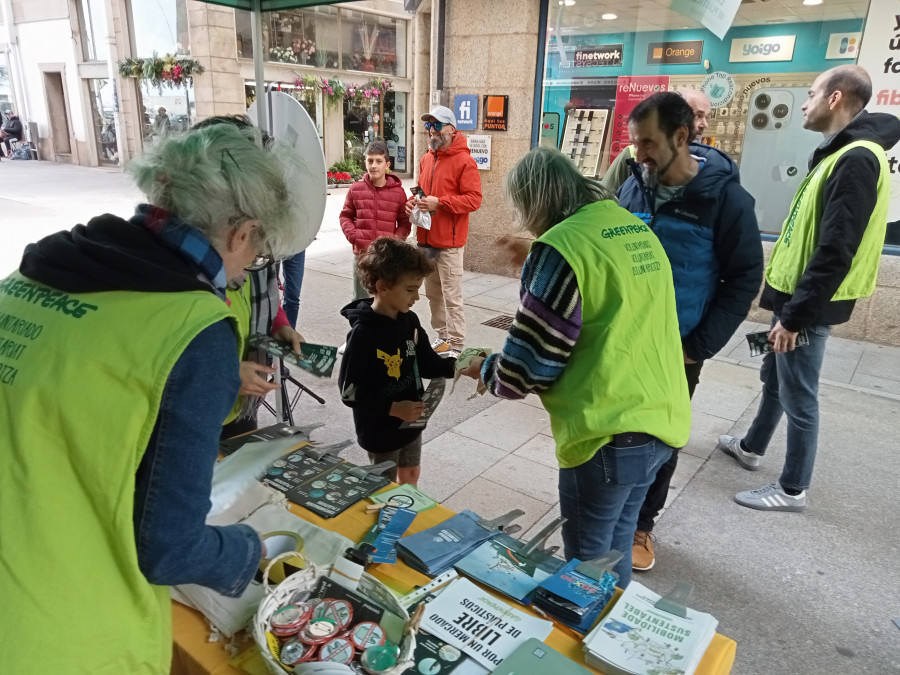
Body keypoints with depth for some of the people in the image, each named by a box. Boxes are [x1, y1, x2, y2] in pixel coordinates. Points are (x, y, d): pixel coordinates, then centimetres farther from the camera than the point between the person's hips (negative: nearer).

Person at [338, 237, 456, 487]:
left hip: (411, 422, 7)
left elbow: (427, 364, 4)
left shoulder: (410, 321, -5)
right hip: (380, 430, -7)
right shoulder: (363, 333, -26)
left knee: (410, 476, 26)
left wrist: (455, 366, -13)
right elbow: (350, 392, -24)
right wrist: (393, 409, -27)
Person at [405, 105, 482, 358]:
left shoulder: (464, 161, -9)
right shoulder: (426, 159, 14)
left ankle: (456, 345, 6)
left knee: (451, 297, -3)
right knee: (433, 293, 14)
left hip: (449, 242, -7)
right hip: (426, 239, 8)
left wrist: (440, 203, -22)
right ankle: (442, 337, 28)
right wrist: (413, 202, 3)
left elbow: (474, 199, -15)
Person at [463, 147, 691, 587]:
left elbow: (529, 363, -13)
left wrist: (486, 370, 8)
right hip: (661, 418, 8)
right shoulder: (639, 231, 10)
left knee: (587, 559, 14)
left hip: (609, 432, -8)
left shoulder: (563, 245, -15)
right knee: (616, 545, 25)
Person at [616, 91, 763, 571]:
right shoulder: (634, 186, -3)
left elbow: (745, 278, -8)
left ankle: (641, 523, 34)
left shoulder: (726, 198, -14)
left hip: (676, 349, -3)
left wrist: (701, 345, -11)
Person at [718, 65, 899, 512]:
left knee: (798, 397, 2)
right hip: (795, 294, 10)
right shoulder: (841, 153, 12)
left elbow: (835, 252, -26)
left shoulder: (857, 160, -20)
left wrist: (796, 315, -24)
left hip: (807, 305, -10)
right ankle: (751, 448, 41)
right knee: (774, 379, 22)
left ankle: (792, 490, 17)